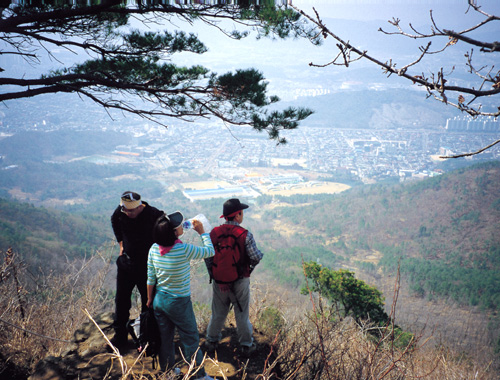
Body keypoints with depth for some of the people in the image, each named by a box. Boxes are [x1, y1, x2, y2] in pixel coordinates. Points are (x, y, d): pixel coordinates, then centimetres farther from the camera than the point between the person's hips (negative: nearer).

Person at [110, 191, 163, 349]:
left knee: (148, 302, 6)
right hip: (125, 262, 4)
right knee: (121, 300, 12)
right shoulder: (120, 212, -9)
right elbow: (114, 222, 15)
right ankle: (120, 337, 29)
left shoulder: (154, 215, -23)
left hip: (146, 265, -4)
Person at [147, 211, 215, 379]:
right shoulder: (184, 250, -24)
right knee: (191, 340, 10)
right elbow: (210, 251, -10)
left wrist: (150, 299, 13)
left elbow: (150, 278, 0)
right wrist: (202, 232, 2)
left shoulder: (154, 249, -8)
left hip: (159, 300, 6)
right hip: (179, 303, -5)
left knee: (165, 338, 20)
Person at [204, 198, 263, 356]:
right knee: (242, 314, 13)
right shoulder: (245, 234, -18)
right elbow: (256, 257, -18)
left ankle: (212, 341, 35)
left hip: (219, 281, 3)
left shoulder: (214, 232, -8)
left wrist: (213, 275, 9)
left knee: (218, 313, 20)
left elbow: (207, 257, -4)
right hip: (240, 281, -3)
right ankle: (246, 345, 27)